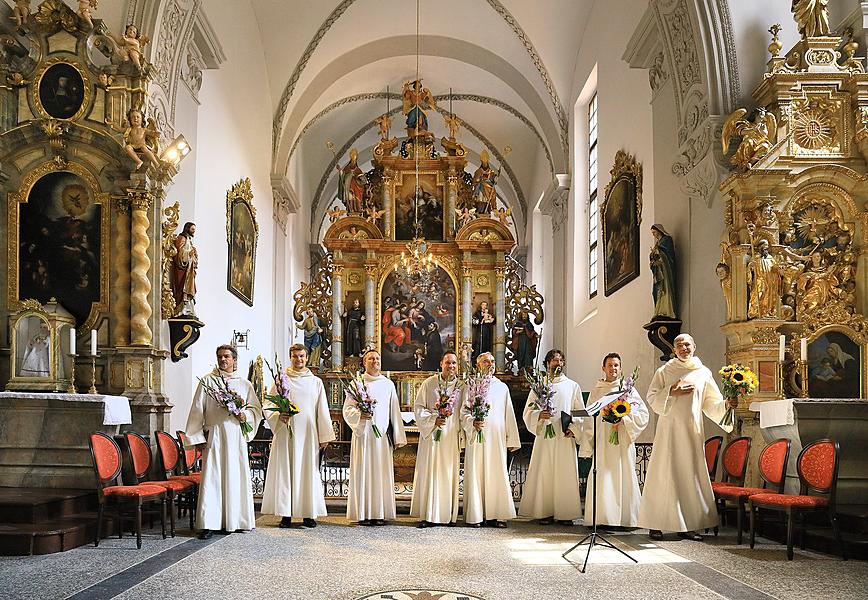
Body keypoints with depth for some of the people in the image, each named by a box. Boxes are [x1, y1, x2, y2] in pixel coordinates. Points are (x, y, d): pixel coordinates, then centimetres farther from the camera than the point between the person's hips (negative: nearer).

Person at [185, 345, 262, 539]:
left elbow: (256, 408, 16)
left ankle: (237, 520, 13)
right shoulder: (207, 381, 5)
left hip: (237, 437, 3)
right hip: (214, 434, -3)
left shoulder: (245, 384, 13)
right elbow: (197, 411, 2)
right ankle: (208, 523, -5)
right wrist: (198, 438, -5)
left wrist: (245, 415, -6)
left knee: (237, 477, 4)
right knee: (212, 478, -7)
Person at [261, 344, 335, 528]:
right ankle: (286, 514, 3)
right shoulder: (281, 380, 6)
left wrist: (324, 436, 4)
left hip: (308, 434, 1)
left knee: (308, 471, 2)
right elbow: (268, 405, 3)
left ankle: (308, 514, 8)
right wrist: (279, 416, -16)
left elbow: (322, 411, 8)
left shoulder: (316, 382, 10)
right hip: (285, 433, -1)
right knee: (285, 471, -2)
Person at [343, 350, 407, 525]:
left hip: (382, 435, 2)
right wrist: (360, 415, -19)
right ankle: (363, 514, 1)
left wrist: (398, 436, 7)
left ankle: (380, 513, 4)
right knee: (363, 472, -3)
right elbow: (347, 408, 1)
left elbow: (394, 411, 11)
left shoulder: (388, 384, 11)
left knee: (381, 473, 0)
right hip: (362, 433, -2)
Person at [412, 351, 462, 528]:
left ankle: (447, 515, 8)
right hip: (431, 435, -2)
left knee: (449, 473, 2)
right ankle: (428, 515, 0)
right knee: (429, 472, -3)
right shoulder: (429, 383, 2)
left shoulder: (462, 386, 7)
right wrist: (434, 420, -12)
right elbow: (418, 407, 0)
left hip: (451, 437, 2)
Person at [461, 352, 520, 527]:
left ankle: (495, 515, 5)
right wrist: (473, 422, -22)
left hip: (497, 439, 3)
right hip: (477, 437, -3)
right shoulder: (470, 387, 5)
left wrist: (511, 440, 9)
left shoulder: (502, 387, 15)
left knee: (497, 475, 1)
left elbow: (509, 414, 14)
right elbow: (464, 412, -1)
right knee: (476, 475, -3)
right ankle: (475, 516, 1)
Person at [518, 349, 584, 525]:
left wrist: (573, 427, -7)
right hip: (544, 435, 0)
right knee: (543, 473, -3)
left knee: (566, 474, -2)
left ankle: (565, 513, 2)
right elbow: (528, 412, 6)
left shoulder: (572, 386, 11)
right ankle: (544, 512, 2)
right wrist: (539, 415, -14)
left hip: (565, 437, 0)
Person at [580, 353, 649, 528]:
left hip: (622, 442, -1)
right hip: (602, 442, 1)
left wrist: (624, 419, -15)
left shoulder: (628, 389, 7)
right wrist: (587, 446, 7)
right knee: (602, 481, -3)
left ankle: (626, 518, 3)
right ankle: (602, 518, 0)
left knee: (623, 478, -2)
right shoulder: (596, 392, 13)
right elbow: (589, 421, 13)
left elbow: (643, 414, 0)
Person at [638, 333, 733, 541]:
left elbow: (712, 403, 8)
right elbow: (651, 398, 0)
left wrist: (726, 405, -11)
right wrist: (671, 392, -13)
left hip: (692, 430, 2)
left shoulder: (703, 373, 11)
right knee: (665, 474, -5)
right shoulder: (664, 372, 6)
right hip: (669, 429, -2)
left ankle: (687, 525, 8)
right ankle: (655, 525, -1)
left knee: (691, 473, 2)